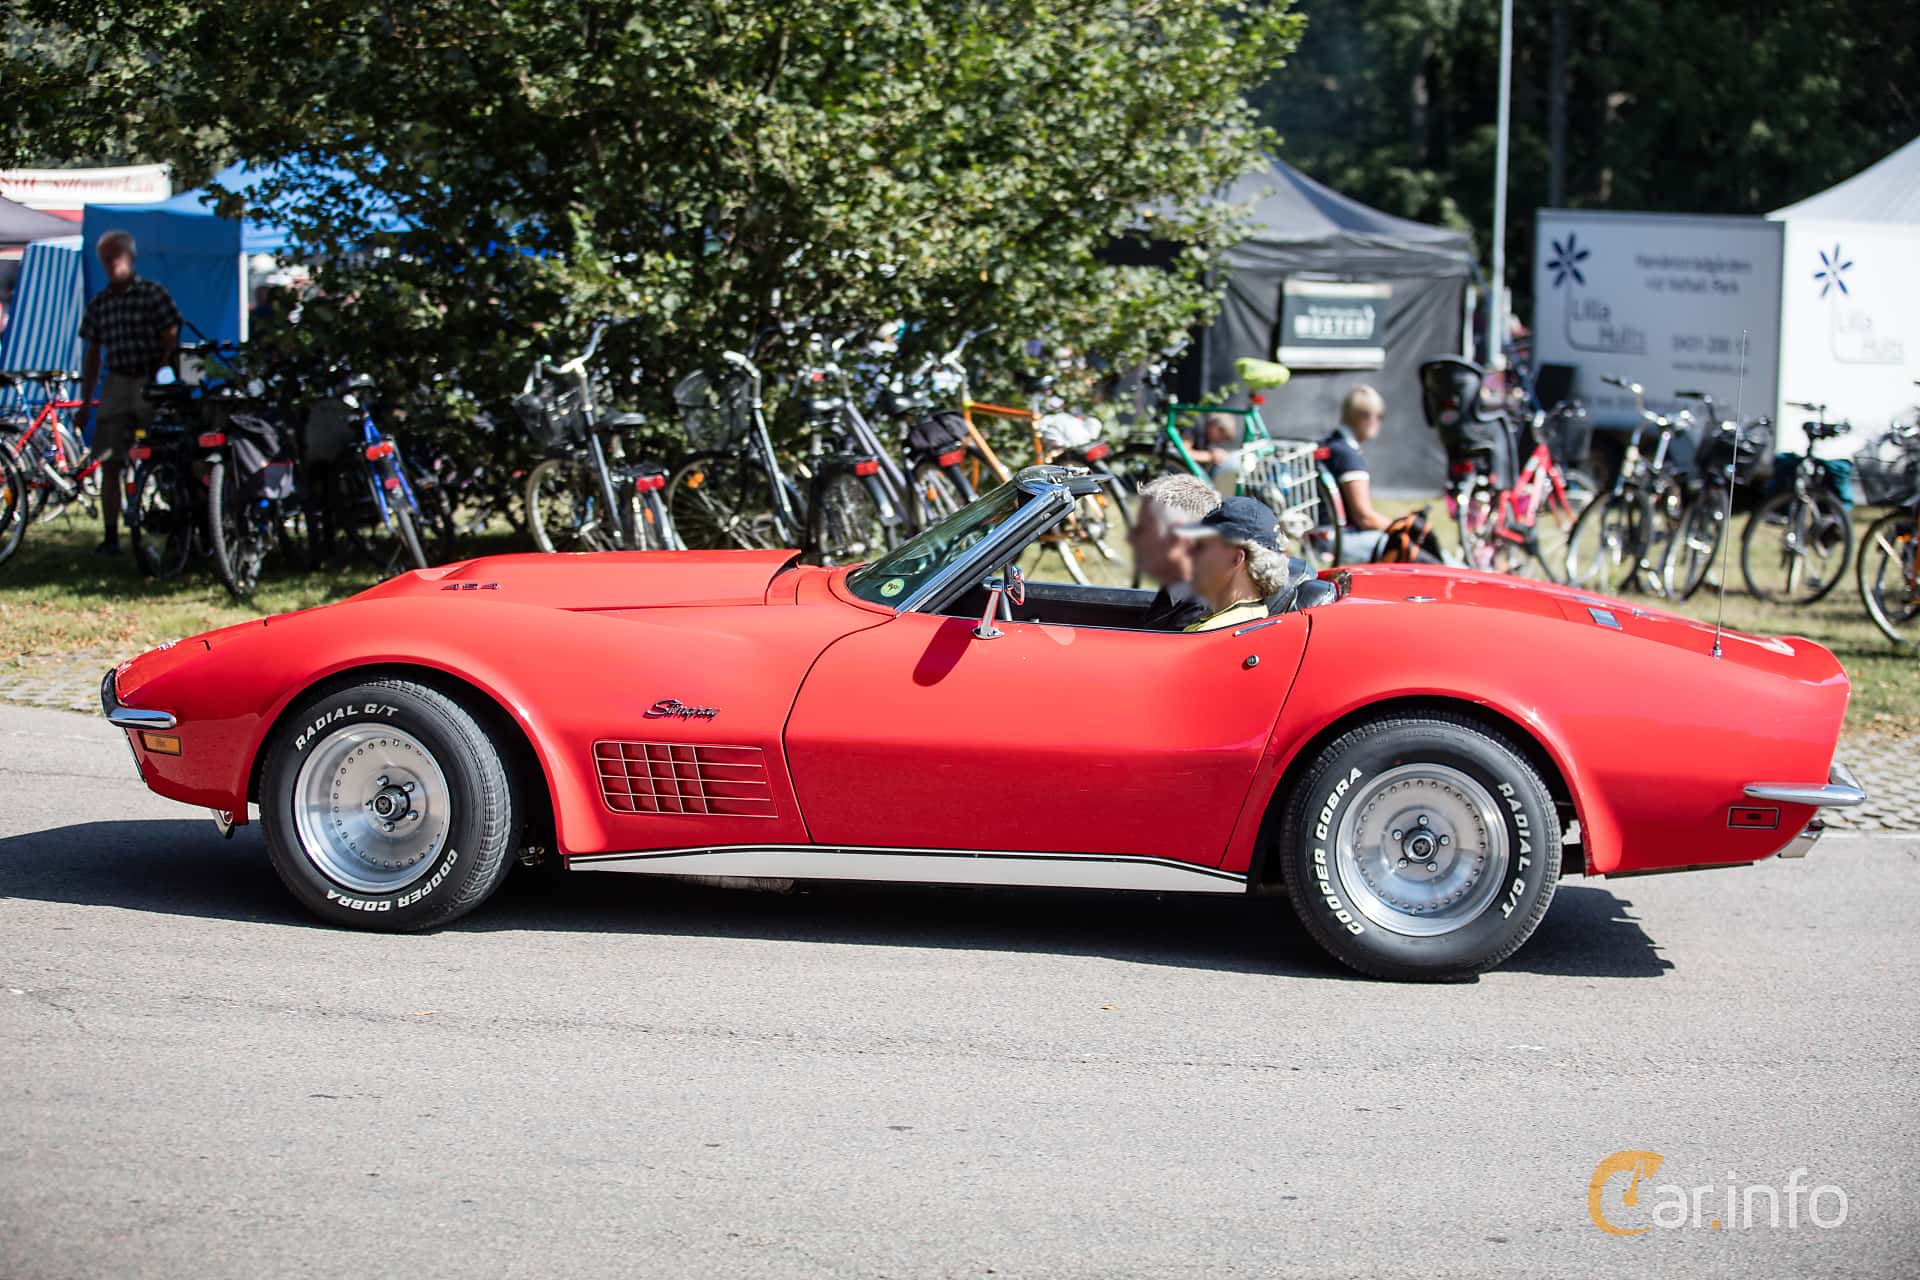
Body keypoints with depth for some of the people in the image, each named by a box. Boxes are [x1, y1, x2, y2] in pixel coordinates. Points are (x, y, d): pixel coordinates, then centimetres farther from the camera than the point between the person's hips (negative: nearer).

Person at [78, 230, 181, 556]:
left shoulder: (154, 294, -3)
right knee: (109, 464, 1)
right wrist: (85, 401, 13)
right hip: (117, 385, 4)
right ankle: (111, 536, 4)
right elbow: (93, 354, 16)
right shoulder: (98, 304, 11)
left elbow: (171, 343, -5)